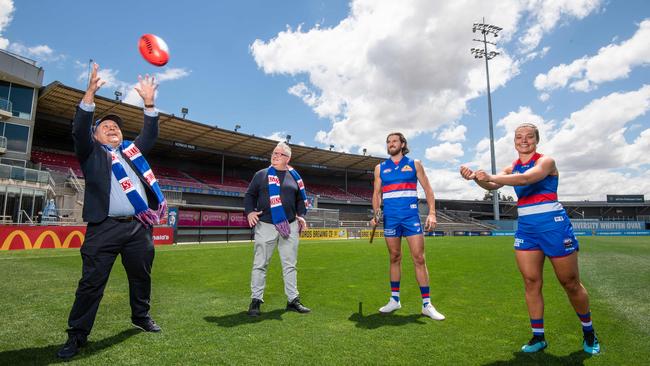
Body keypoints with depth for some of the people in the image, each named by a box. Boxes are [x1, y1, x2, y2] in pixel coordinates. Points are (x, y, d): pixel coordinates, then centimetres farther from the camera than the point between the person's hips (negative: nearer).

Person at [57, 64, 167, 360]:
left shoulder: (132, 150, 22)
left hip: (140, 227, 4)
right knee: (91, 282, -2)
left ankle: (141, 316, 34)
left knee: (141, 276, 14)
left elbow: (150, 136, 13)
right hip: (104, 228, -4)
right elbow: (79, 130, -6)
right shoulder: (91, 153, 10)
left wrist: (149, 103, 5)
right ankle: (77, 336, 12)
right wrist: (90, 93, -16)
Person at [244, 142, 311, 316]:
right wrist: (249, 212, -7)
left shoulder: (294, 176, 12)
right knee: (260, 264, 1)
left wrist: (301, 215, 4)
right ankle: (256, 300, 11)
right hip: (265, 225, -2)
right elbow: (249, 195, 9)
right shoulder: (261, 174, 7)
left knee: (290, 265, 8)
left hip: (290, 226, 2)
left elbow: (301, 199, 18)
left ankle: (293, 300, 16)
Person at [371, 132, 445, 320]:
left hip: (411, 216, -2)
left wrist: (432, 213, -7)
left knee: (419, 258, -4)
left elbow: (427, 189, 5)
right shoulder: (380, 168, 11)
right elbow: (377, 193, 11)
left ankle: (427, 304, 4)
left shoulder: (414, 164, 6)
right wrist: (375, 214, -4)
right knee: (394, 258, 9)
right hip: (390, 218, 2)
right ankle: (394, 300, 20)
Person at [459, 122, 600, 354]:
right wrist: (475, 177, -28)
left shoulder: (546, 161, -8)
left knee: (570, 284, 8)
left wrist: (490, 177, -37)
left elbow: (526, 178, -28)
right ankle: (538, 337, 16)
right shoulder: (512, 168, 9)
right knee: (531, 283, 3)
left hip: (553, 225, -4)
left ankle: (589, 332, 31)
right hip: (526, 229, 5)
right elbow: (493, 185, -8)